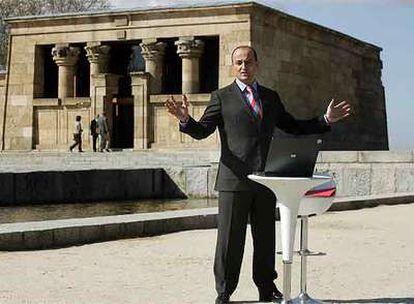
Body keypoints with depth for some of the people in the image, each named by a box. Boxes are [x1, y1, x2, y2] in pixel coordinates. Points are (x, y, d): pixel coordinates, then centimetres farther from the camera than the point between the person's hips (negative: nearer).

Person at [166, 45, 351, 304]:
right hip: (235, 179, -4)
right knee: (230, 238, 0)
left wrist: (326, 120, 12)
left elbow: (294, 127, 21)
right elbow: (202, 131, -3)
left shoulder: (271, 97, 16)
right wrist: (185, 119, -24)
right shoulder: (221, 97, 4)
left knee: (265, 236, 10)